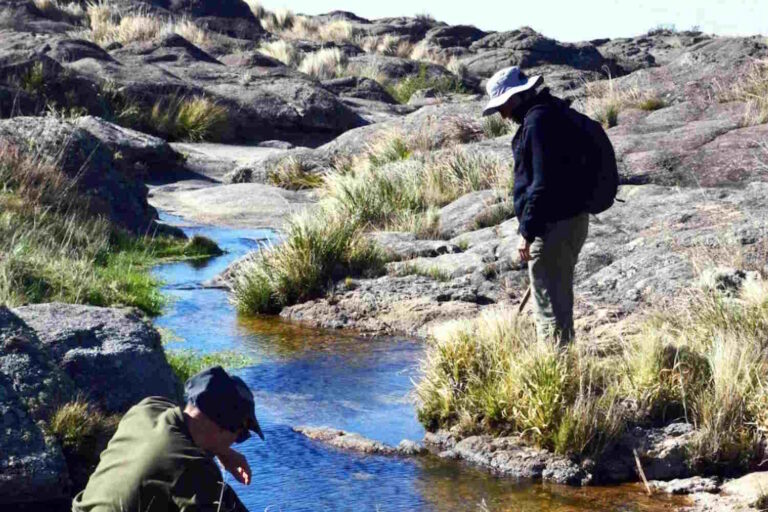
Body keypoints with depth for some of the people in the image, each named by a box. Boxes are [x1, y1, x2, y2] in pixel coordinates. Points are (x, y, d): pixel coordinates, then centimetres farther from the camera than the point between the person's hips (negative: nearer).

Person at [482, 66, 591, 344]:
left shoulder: (539, 121, -19)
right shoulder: (553, 114, 14)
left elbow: (543, 183, -24)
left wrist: (527, 232, -20)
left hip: (553, 225, -11)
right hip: (571, 217, 11)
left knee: (550, 304, -5)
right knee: (559, 300, 20)